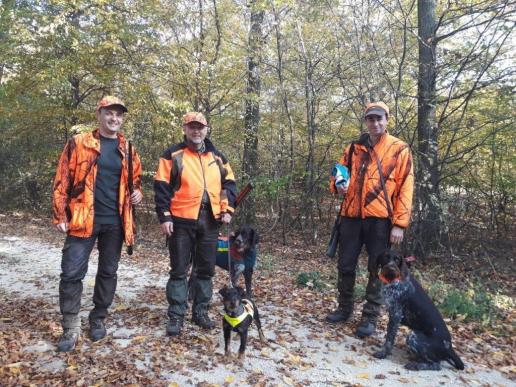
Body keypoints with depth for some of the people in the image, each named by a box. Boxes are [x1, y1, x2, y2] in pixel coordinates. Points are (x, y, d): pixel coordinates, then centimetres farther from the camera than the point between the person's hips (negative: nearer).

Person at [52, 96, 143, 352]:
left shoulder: (128, 150, 10)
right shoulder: (78, 143, 1)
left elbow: (136, 179, 21)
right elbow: (62, 180, 0)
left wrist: (137, 193, -1)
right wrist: (61, 214, -5)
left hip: (115, 222, 3)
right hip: (83, 219, -3)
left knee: (108, 272, 11)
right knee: (72, 272, -3)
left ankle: (98, 319, 28)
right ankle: (71, 328, 11)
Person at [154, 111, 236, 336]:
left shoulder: (217, 157, 13)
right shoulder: (173, 155, 0)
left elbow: (229, 183, 15)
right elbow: (161, 187, -5)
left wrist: (227, 209, 3)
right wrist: (164, 216, -11)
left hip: (209, 222, 4)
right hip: (182, 221, -4)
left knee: (206, 270, 11)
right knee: (179, 270, 3)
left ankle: (200, 312, 25)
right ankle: (176, 316, 13)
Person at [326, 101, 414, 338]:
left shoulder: (399, 149, 1)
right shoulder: (354, 148, 12)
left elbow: (405, 188, -3)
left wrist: (400, 223, -10)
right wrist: (338, 185, -6)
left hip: (380, 219, -4)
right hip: (351, 216, 4)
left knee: (377, 270, 5)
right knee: (345, 265, 10)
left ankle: (370, 317, 18)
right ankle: (344, 308, 28)